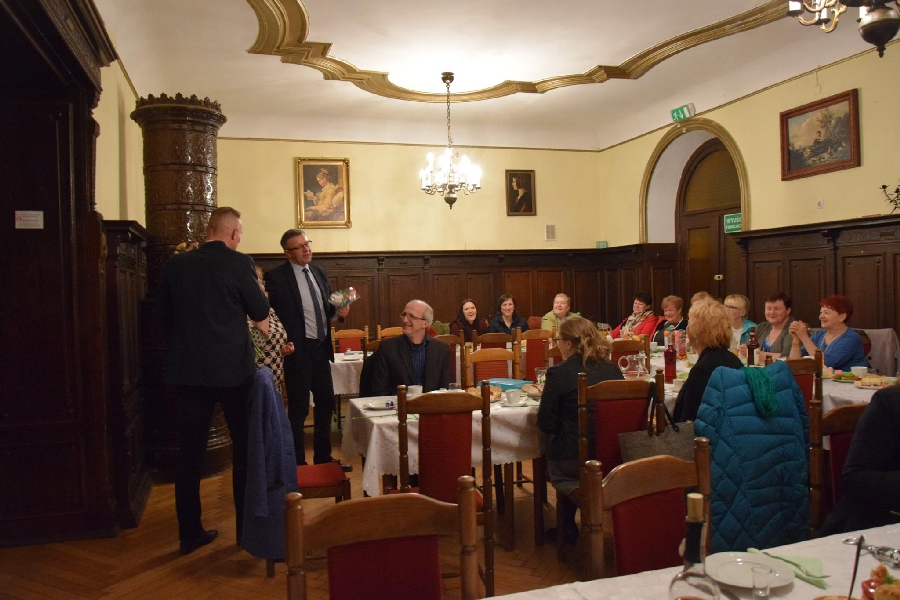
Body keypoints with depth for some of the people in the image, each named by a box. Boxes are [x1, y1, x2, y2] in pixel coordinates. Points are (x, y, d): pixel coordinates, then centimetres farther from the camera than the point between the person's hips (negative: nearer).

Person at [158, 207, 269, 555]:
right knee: (245, 448, 11)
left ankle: (190, 533, 18)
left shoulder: (176, 264, 3)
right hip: (233, 369, -3)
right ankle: (247, 528, 19)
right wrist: (257, 287, 15)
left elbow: (164, 316, 10)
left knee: (190, 452, 11)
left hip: (189, 369, 4)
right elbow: (260, 312, -3)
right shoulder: (239, 264, -10)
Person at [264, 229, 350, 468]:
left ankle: (323, 457, 29)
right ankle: (297, 462, 18)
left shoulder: (318, 271, 9)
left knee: (326, 402, 14)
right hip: (298, 349, -7)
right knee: (299, 407, 3)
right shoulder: (276, 277, -11)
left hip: (321, 347, 7)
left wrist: (339, 310, -2)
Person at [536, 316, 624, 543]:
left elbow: (546, 424, -11)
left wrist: (548, 395, 8)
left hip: (573, 463, -5)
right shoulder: (612, 370, 0)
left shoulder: (559, 373, -14)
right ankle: (568, 528, 37)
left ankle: (568, 529, 32)